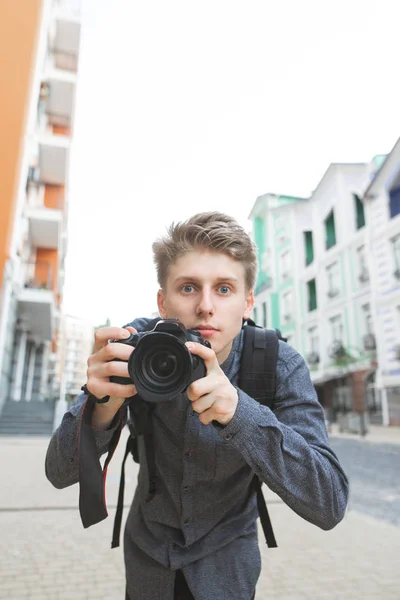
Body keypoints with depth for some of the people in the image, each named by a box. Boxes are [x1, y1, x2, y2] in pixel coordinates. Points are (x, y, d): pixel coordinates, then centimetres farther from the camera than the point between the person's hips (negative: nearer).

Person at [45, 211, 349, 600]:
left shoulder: (279, 365, -24)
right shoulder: (137, 347, -23)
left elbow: (330, 505, -30)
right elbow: (60, 473, -21)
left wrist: (238, 409, -46)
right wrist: (104, 404, -42)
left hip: (227, 563, 0)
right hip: (147, 553, 1)